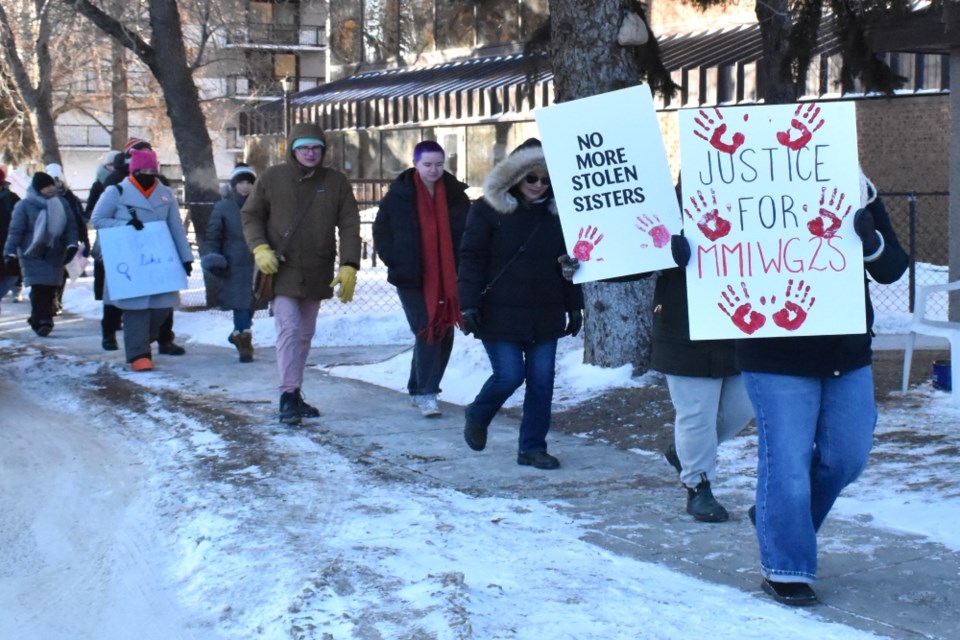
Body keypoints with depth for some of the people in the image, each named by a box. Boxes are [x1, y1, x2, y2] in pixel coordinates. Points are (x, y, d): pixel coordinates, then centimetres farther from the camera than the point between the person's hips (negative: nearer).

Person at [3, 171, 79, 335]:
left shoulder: (62, 204, 6)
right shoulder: (25, 205, -5)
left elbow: (71, 226, 6)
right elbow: (16, 231, -7)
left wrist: (71, 245, -8)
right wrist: (10, 252, -13)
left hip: (55, 255, 4)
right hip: (33, 255, -4)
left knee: (50, 290, 3)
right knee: (39, 288, -12)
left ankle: (38, 319, 17)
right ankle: (43, 321, -9)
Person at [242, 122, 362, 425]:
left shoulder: (336, 182, 2)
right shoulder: (272, 178, -2)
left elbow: (349, 227, 0)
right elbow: (250, 215, 6)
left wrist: (349, 266, -10)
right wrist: (260, 248, -10)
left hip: (317, 273, 3)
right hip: (282, 270, -3)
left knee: (305, 333, 12)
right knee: (289, 328, -14)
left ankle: (295, 394, 23)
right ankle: (288, 395, -11)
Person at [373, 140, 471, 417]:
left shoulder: (455, 194, 4)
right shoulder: (399, 195, -3)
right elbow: (381, 231, 6)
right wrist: (396, 262, -3)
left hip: (447, 280, 4)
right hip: (412, 280, -4)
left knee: (444, 334, 8)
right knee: (427, 334, -10)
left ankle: (418, 389, 23)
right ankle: (426, 393, -5)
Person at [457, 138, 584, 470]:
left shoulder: (556, 212, 8)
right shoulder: (488, 209, -5)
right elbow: (471, 259, -7)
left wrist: (574, 306, 12)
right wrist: (469, 304, -14)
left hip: (545, 315, 4)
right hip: (500, 314, -4)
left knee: (542, 381, 3)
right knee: (509, 375, -7)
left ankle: (532, 446, 15)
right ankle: (477, 416, 23)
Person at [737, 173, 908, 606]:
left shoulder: (861, 194, 0)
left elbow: (892, 270, -2)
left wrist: (872, 241, -24)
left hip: (848, 356, 5)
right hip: (778, 359, -5)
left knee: (846, 457, 12)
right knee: (786, 461, -5)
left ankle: (781, 522, 36)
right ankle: (783, 569, 10)